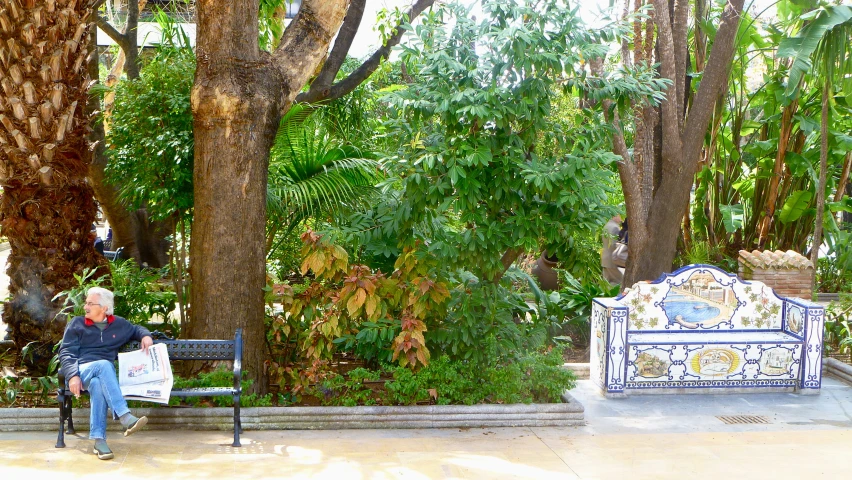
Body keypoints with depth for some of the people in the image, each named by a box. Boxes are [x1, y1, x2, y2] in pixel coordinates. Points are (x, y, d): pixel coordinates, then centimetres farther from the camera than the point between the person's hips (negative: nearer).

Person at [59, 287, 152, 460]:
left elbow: (136, 329, 38)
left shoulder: (119, 324, 21)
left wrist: (145, 336, 13)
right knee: (104, 365, -38)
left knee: (98, 385, -39)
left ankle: (99, 439, -46)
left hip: (106, 373, 2)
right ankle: (125, 417, -52)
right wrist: (73, 375, -13)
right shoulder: (76, 324, 13)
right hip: (82, 370, -2)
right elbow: (66, 353, 4)